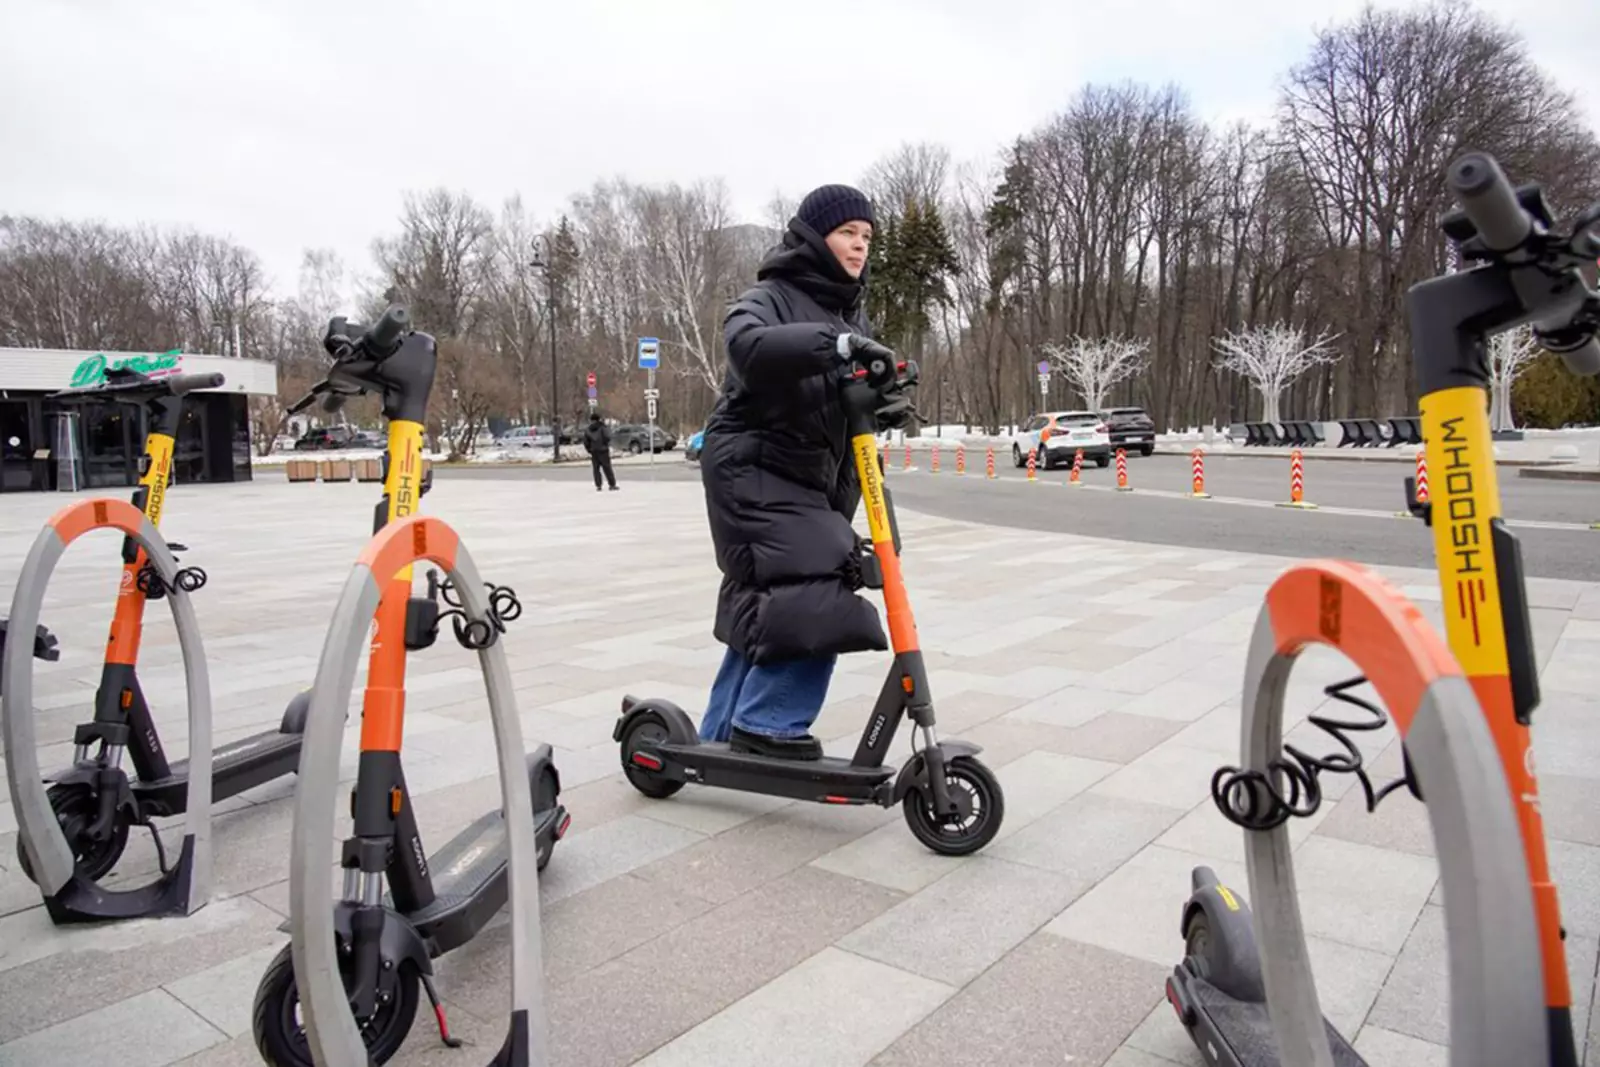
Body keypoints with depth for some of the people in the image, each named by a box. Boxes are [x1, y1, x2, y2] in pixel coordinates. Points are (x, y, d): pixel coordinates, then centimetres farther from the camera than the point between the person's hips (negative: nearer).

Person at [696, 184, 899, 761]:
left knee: (765, 602, 11)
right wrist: (835, 343, -39)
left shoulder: (850, 311, 18)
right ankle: (766, 724, -8)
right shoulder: (769, 297, -7)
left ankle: (723, 734, 22)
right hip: (752, 470, -8)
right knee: (810, 593, -20)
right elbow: (748, 345, -31)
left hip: (807, 478, 9)